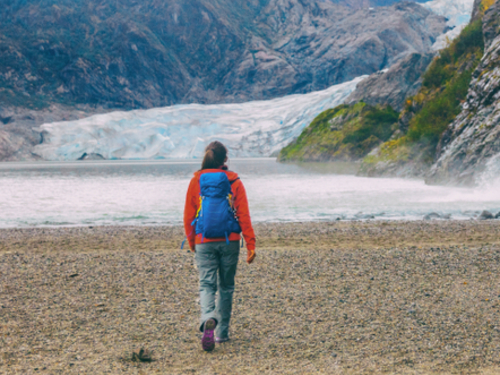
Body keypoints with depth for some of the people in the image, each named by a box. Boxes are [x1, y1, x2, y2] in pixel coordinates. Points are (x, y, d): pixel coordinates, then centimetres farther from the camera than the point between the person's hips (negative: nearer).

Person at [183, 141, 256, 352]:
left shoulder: (196, 181, 0)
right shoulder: (234, 182, -2)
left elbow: (188, 215, 4)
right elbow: (244, 215, -5)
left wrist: (191, 240, 17)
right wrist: (251, 244, -2)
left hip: (204, 242, 0)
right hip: (230, 242, 1)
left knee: (207, 285, -1)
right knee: (226, 286, 14)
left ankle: (208, 320, -30)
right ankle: (222, 332, 18)